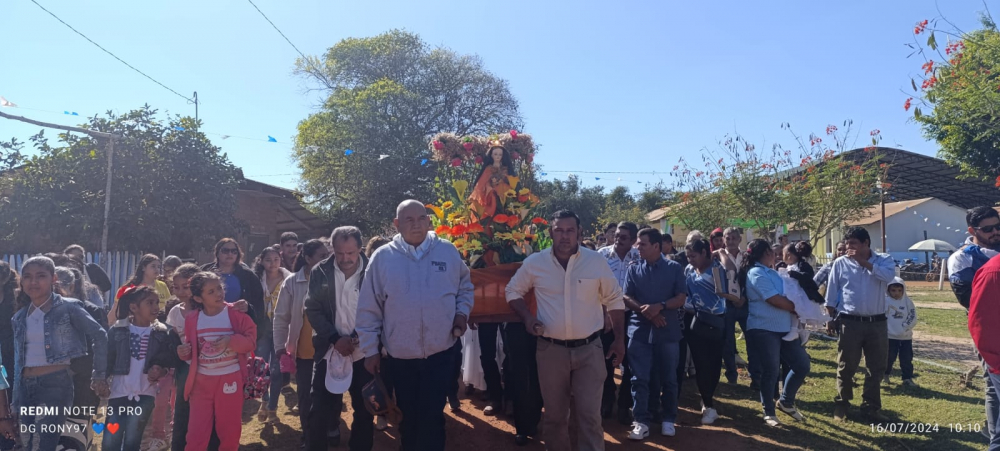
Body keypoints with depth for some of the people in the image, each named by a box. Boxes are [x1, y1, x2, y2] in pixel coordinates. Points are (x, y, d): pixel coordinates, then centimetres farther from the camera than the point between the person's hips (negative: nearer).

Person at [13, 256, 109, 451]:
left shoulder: (68, 308, -5)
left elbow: (100, 336, -3)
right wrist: (15, 402, 17)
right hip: (26, 386, 6)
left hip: (56, 383, -6)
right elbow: (18, 360, 18)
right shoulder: (19, 317, 12)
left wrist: (99, 375, -3)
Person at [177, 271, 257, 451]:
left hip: (230, 378, -2)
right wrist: (184, 352, -10)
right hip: (201, 380, 2)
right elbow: (192, 349, 11)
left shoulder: (236, 313, -8)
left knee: (230, 430, 11)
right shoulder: (192, 318, 0)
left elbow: (251, 340, -8)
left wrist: (231, 341, -23)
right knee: (196, 432, 5)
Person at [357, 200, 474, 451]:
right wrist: (370, 349, -1)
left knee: (432, 415, 8)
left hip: (440, 351, 0)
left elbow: (465, 286, 14)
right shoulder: (382, 257, -6)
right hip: (401, 355, 1)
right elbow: (369, 309, -2)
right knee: (408, 416, 17)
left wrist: (462, 312, -2)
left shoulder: (448, 252, -2)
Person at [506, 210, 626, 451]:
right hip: (551, 349, 1)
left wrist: (619, 338, 6)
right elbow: (513, 291, 11)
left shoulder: (597, 261, -3)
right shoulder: (534, 262, -3)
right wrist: (527, 316, -6)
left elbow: (614, 300, 7)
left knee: (589, 414, -1)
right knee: (554, 414, 13)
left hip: (589, 349, -1)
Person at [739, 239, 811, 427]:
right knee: (770, 371, -1)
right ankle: (769, 412, 15)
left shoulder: (771, 272, 16)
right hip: (764, 329, -9)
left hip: (784, 328, 9)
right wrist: (796, 309, -6)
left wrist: (797, 309, 1)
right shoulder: (756, 273, -13)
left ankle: (786, 401, 28)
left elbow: (786, 295, 17)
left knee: (802, 365, 8)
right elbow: (774, 299, -18)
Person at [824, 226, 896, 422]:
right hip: (850, 323, -1)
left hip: (877, 323, 1)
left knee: (877, 368, 9)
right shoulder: (840, 263, 0)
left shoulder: (884, 260, 1)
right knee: (846, 367, 6)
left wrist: (864, 262, -19)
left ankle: (871, 407, 24)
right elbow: (831, 294, 4)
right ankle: (841, 404, 22)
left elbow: (889, 276, -22)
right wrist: (831, 319, 3)